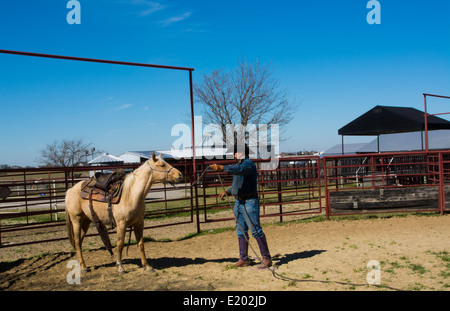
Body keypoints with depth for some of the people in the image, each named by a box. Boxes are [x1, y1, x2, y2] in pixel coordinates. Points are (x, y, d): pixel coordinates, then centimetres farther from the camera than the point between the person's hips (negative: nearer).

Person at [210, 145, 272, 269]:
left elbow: (239, 170, -35)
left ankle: (266, 258, 0)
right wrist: (227, 192, 12)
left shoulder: (249, 164, -12)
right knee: (241, 231, 11)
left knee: (255, 230, -7)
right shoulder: (237, 165, 16)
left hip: (249, 202, -9)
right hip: (238, 202, 9)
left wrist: (221, 167, -38)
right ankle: (243, 259, 18)